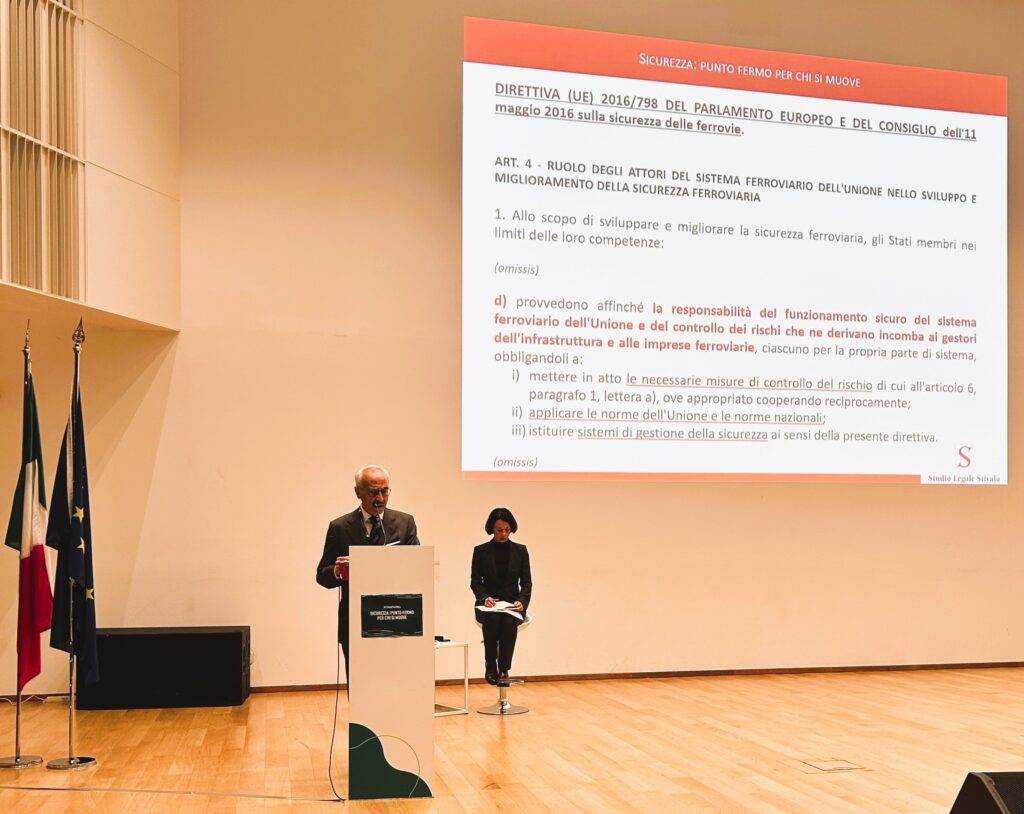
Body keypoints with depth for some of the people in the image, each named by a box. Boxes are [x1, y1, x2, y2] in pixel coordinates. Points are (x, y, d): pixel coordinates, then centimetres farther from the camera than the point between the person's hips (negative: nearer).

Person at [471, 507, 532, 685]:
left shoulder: (520, 551, 6)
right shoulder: (481, 551, 4)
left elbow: (527, 582, 4)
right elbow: (475, 581, 2)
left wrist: (522, 601, -15)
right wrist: (484, 597, -19)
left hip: (512, 604, 0)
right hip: (488, 604, 0)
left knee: (509, 622, -34)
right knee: (492, 620, -35)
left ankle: (504, 668, -21)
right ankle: (491, 667, -17)